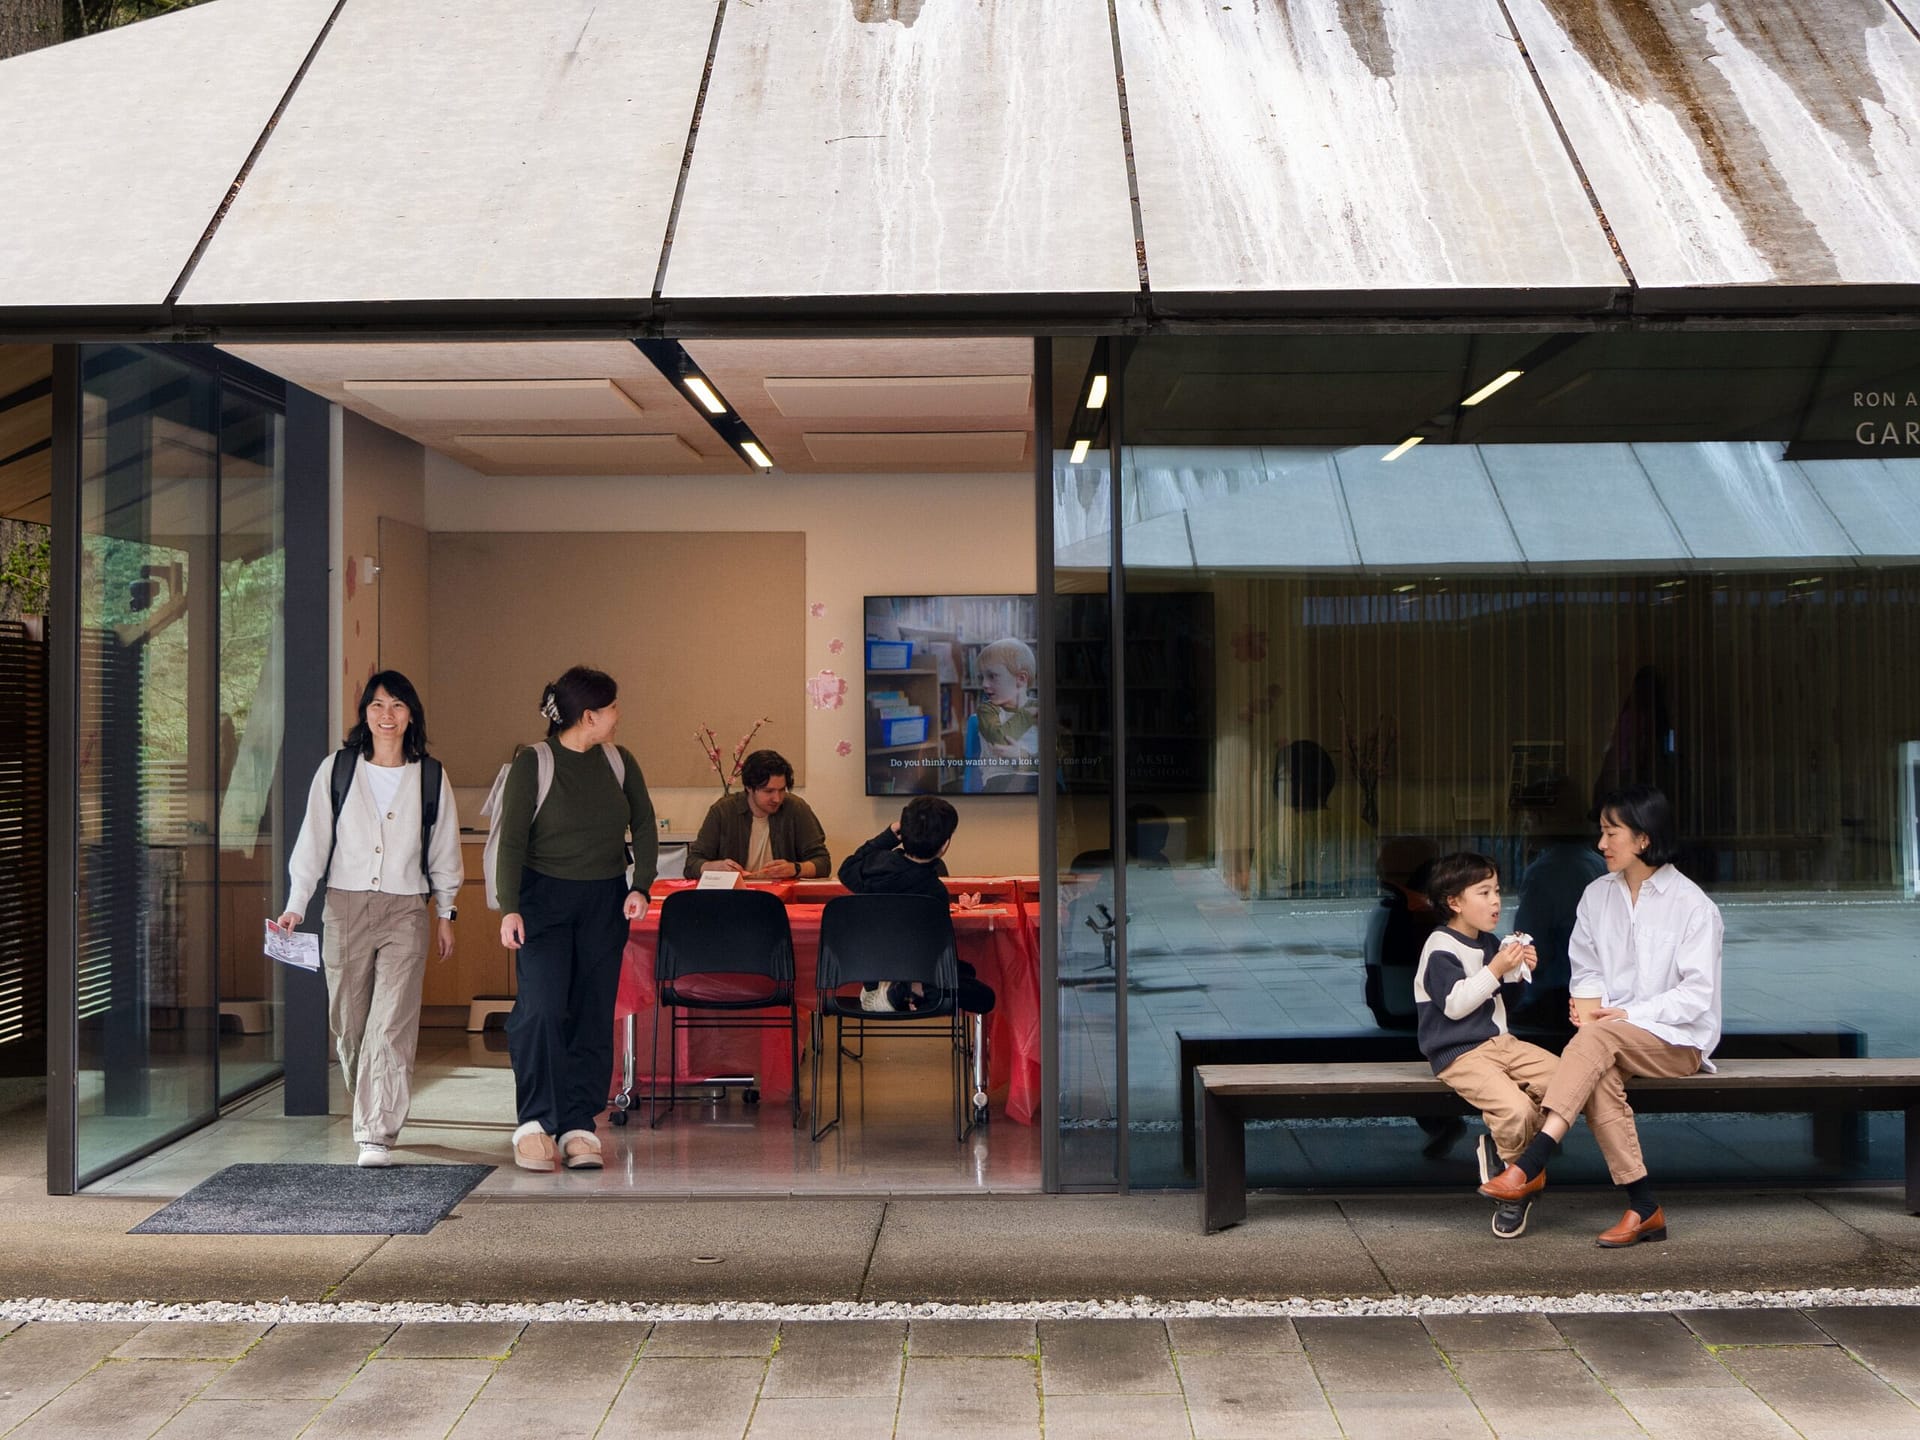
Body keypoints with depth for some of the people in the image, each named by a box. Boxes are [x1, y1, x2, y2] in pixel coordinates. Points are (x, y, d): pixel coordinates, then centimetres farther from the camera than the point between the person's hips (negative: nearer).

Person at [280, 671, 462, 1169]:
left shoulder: (430, 777, 5)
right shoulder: (337, 769, 4)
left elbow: (444, 850, 12)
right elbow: (313, 840, 5)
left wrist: (446, 913, 13)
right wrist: (296, 904, 0)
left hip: (405, 910, -1)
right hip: (345, 905, 1)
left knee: (391, 1025, -10)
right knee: (348, 1023, 8)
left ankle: (377, 1135, -9)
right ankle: (370, 1115, 28)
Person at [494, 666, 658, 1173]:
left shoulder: (619, 762, 7)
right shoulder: (532, 763, -6)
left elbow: (644, 827, 11)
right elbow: (512, 841, -8)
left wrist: (640, 886, -3)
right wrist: (509, 907, -17)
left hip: (604, 903, 4)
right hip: (544, 900, -4)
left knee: (593, 1015, 2)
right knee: (542, 1008, -15)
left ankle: (578, 1127, 7)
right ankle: (534, 1122, -4)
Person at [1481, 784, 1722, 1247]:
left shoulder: (1692, 905, -5)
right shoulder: (1597, 896, 11)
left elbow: (1697, 993, -9)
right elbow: (1586, 971, 13)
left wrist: (1630, 1013, -17)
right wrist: (1589, 1009, -9)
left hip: (1679, 1039, -4)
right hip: (1613, 1037, 4)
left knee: (1597, 1040, -35)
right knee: (1599, 1075, -33)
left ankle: (1531, 1163, -41)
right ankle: (1643, 1207, -28)